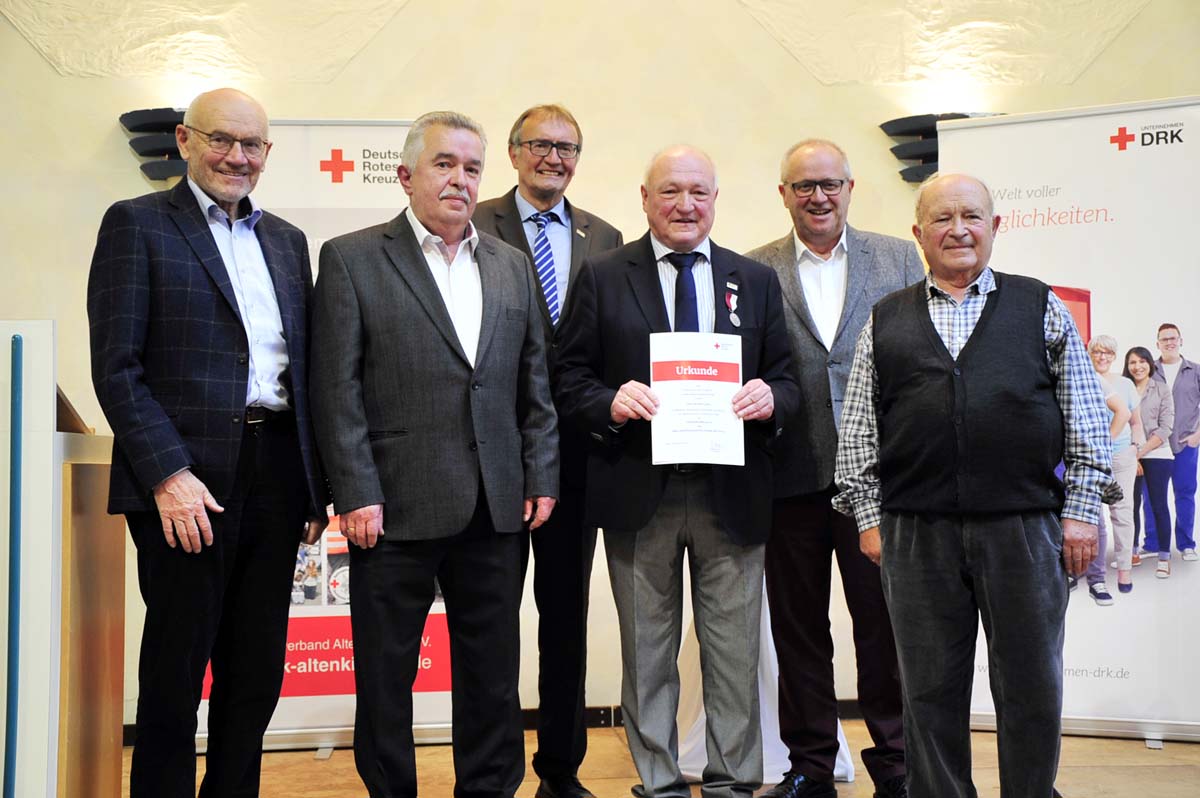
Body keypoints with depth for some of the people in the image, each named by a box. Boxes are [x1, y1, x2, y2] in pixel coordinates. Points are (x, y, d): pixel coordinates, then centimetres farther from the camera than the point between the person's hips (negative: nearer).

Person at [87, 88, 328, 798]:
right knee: (174, 679, 4)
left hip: (277, 475, 5)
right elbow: (116, 368, -8)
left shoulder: (288, 240, 17)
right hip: (187, 481, -5)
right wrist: (169, 475, -18)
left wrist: (315, 488, 10)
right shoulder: (137, 224, 0)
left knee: (256, 678, 12)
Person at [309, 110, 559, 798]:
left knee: (493, 672, 12)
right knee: (386, 673, 6)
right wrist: (357, 496, -11)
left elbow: (535, 383, 14)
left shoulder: (512, 265, 13)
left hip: (498, 509, 4)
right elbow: (337, 390, -6)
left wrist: (542, 477, 6)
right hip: (398, 508, -4)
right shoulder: (352, 259, 0)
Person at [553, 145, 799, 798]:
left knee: (736, 653, 7)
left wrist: (770, 398, -13)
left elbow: (786, 381, 9)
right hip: (639, 494, -1)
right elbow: (568, 376, 1)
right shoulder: (602, 277, 5)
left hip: (732, 495, 1)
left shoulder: (757, 281, 10)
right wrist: (610, 403, -18)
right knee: (647, 653, 9)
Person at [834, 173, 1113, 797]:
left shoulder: (1041, 308, 8)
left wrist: (1081, 509, 0)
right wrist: (869, 514, 3)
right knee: (930, 691, 8)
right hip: (916, 531, 1)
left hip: (1024, 528, -1)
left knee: (1031, 686, 6)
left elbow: (1084, 415, 6)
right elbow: (858, 426, 9)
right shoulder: (885, 321, 10)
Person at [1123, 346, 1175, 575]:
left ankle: (1164, 556, 3)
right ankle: (1132, 552, 17)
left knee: (1158, 504, -2)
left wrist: (1141, 451, -12)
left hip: (1156, 455, -2)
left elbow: (1166, 427, -4)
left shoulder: (1161, 390, 1)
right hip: (1130, 456, 2)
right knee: (1131, 504, 6)